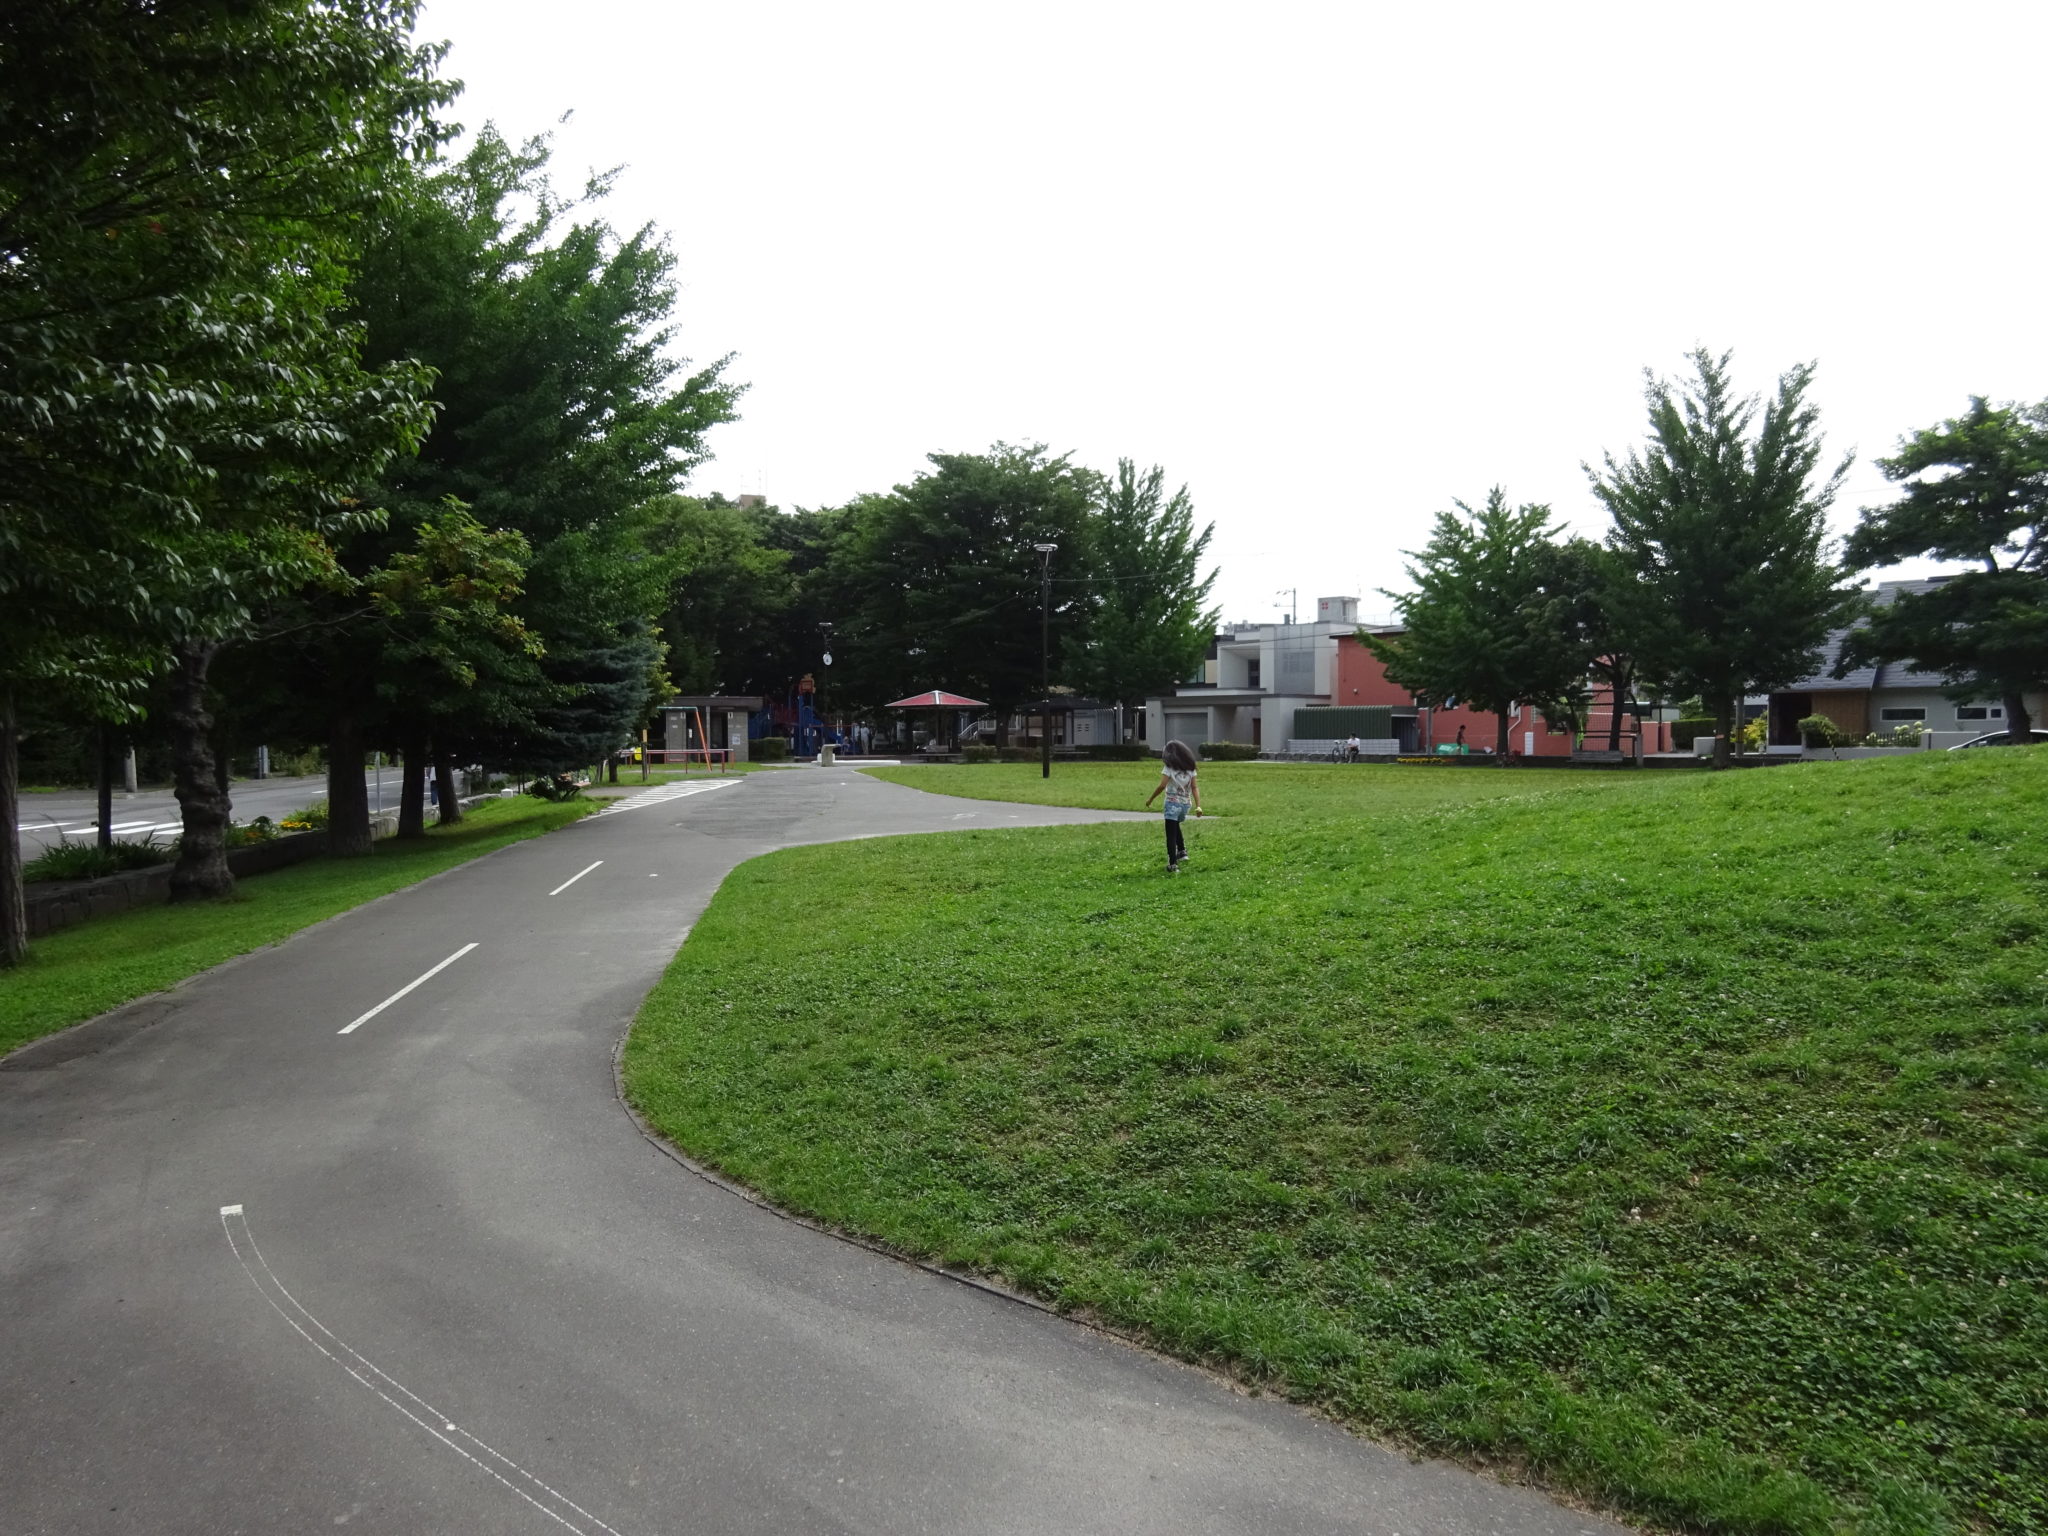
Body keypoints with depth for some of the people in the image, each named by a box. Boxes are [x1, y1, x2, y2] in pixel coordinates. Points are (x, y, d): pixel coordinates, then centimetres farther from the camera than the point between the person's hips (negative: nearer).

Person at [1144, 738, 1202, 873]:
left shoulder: (1169, 768, -8)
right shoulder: (1190, 769, 6)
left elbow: (1161, 786, -16)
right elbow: (1195, 788, 2)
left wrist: (1150, 800, -6)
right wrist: (1198, 806, 1)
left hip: (1173, 803, -5)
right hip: (1186, 804, 5)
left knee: (1171, 834, -2)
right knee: (1175, 826, 31)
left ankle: (1173, 864, -7)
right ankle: (1182, 851, 26)